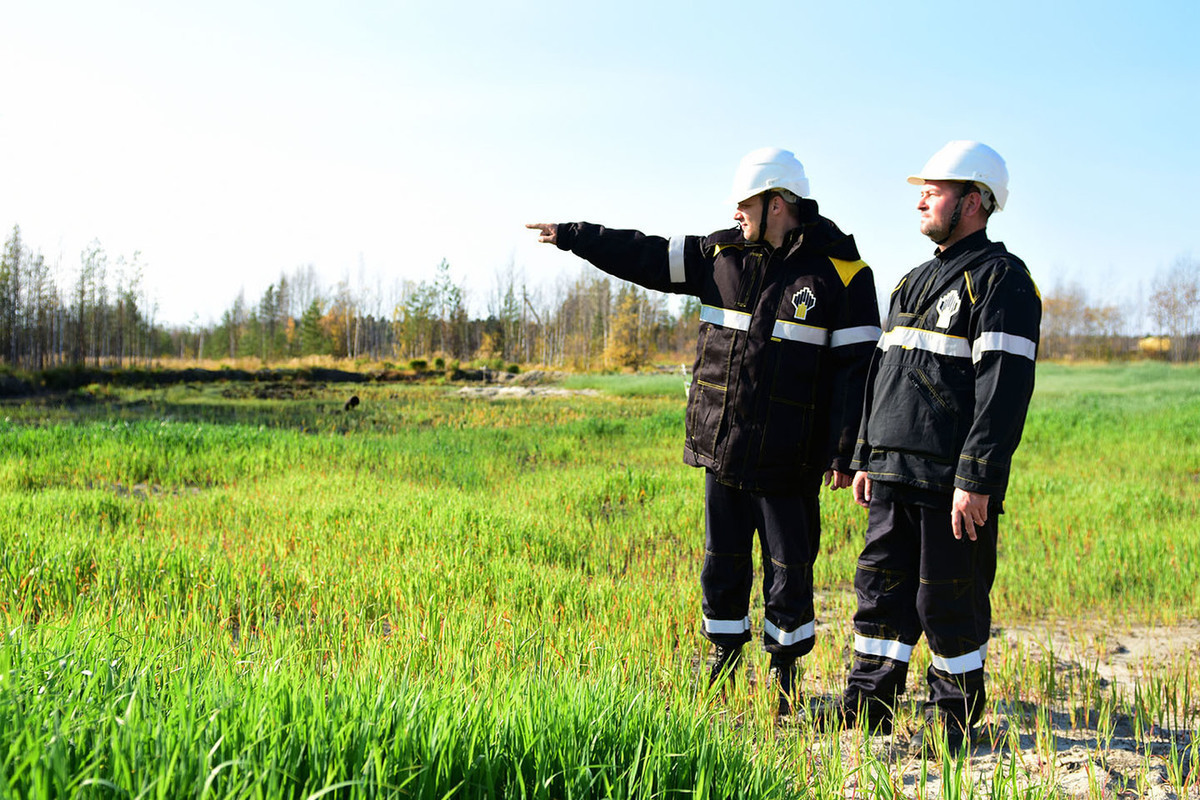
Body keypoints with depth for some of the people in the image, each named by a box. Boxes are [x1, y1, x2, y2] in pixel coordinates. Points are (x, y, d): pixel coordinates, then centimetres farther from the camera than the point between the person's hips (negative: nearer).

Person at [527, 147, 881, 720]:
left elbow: (857, 367, -8)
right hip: (722, 448, 5)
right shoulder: (722, 254, 6)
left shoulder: (840, 273, -7)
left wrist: (845, 453, -12)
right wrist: (572, 236, 15)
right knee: (722, 564, 13)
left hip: (788, 459, -4)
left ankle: (784, 675, 21)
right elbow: (645, 257, 14)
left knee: (790, 569, 4)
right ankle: (723, 663, 28)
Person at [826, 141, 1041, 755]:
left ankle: (953, 716, 16)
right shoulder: (916, 282, 19)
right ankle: (868, 701, 23)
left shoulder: (1001, 279, -8)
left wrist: (977, 480, -22)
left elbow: (1004, 388, -16)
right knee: (881, 586, 12)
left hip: (952, 481, -8)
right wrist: (865, 458, 18)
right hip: (894, 474, 8)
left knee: (950, 601, 1)